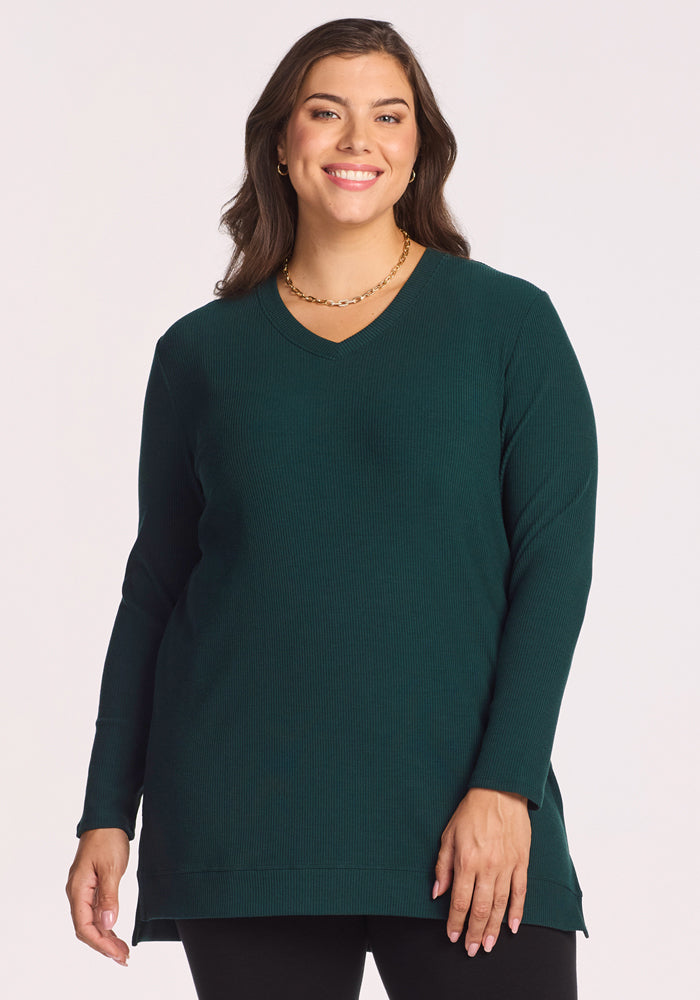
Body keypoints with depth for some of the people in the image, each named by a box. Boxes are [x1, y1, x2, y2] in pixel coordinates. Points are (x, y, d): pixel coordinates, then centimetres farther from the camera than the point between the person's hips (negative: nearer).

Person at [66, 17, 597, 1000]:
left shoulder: (510, 323, 5)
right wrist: (107, 812, 7)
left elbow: (556, 560, -1)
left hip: (453, 807, -1)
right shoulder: (200, 351, 10)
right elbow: (153, 587, 12)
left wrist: (505, 783, -11)